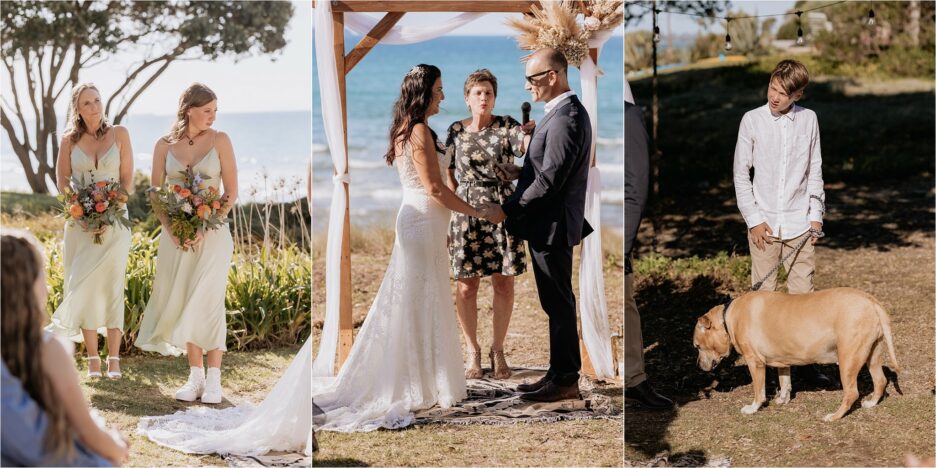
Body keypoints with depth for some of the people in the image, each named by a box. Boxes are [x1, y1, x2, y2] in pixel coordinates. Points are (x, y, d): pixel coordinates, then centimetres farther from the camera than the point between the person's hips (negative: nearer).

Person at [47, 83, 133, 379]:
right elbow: (62, 181, 5)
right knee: (84, 287, 0)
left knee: (111, 287, -3)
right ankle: (92, 358, 6)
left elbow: (128, 179, 1)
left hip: (115, 219, -1)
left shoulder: (119, 134, 1)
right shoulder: (70, 139, 4)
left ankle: (114, 358, 0)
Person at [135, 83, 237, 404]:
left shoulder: (220, 140, 0)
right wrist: (172, 230, -8)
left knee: (208, 302, -9)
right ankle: (195, 376, 11)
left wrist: (206, 228, -12)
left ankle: (213, 378, -5)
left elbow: (231, 192, -1)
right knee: (184, 303, 3)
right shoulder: (165, 145, 5)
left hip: (212, 233, -2)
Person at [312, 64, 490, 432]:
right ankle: (421, 387, 3)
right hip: (424, 220, -9)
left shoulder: (405, 130, 15)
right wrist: (476, 212, -10)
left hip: (415, 219, 9)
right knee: (422, 304, -3)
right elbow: (434, 188, -18)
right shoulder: (420, 131, -14)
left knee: (410, 302, 14)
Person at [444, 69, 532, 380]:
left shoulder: (506, 126, 0)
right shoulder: (456, 131, 5)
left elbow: (530, 142, -19)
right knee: (466, 286, 1)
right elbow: (448, 173, 10)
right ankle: (472, 352, 15)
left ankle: (498, 351, 17)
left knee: (503, 283, 3)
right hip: (465, 212, 1)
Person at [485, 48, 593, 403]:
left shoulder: (565, 118, -20)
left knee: (558, 304, -1)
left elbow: (550, 181, -24)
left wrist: (507, 210, -17)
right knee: (557, 303, 15)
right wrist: (520, 172, 6)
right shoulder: (566, 111, 12)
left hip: (552, 226, -10)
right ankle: (560, 374, 23)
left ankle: (565, 380, 8)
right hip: (550, 225, 10)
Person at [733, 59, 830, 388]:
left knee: (803, 292, 2)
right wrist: (753, 219, -4)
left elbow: (814, 172, 9)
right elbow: (741, 174, 1)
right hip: (764, 223, -1)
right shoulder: (752, 120, -3)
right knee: (763, 293, 4)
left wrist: (816, 215, 5)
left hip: (799, 223, 1)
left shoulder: (808, 120, 2)